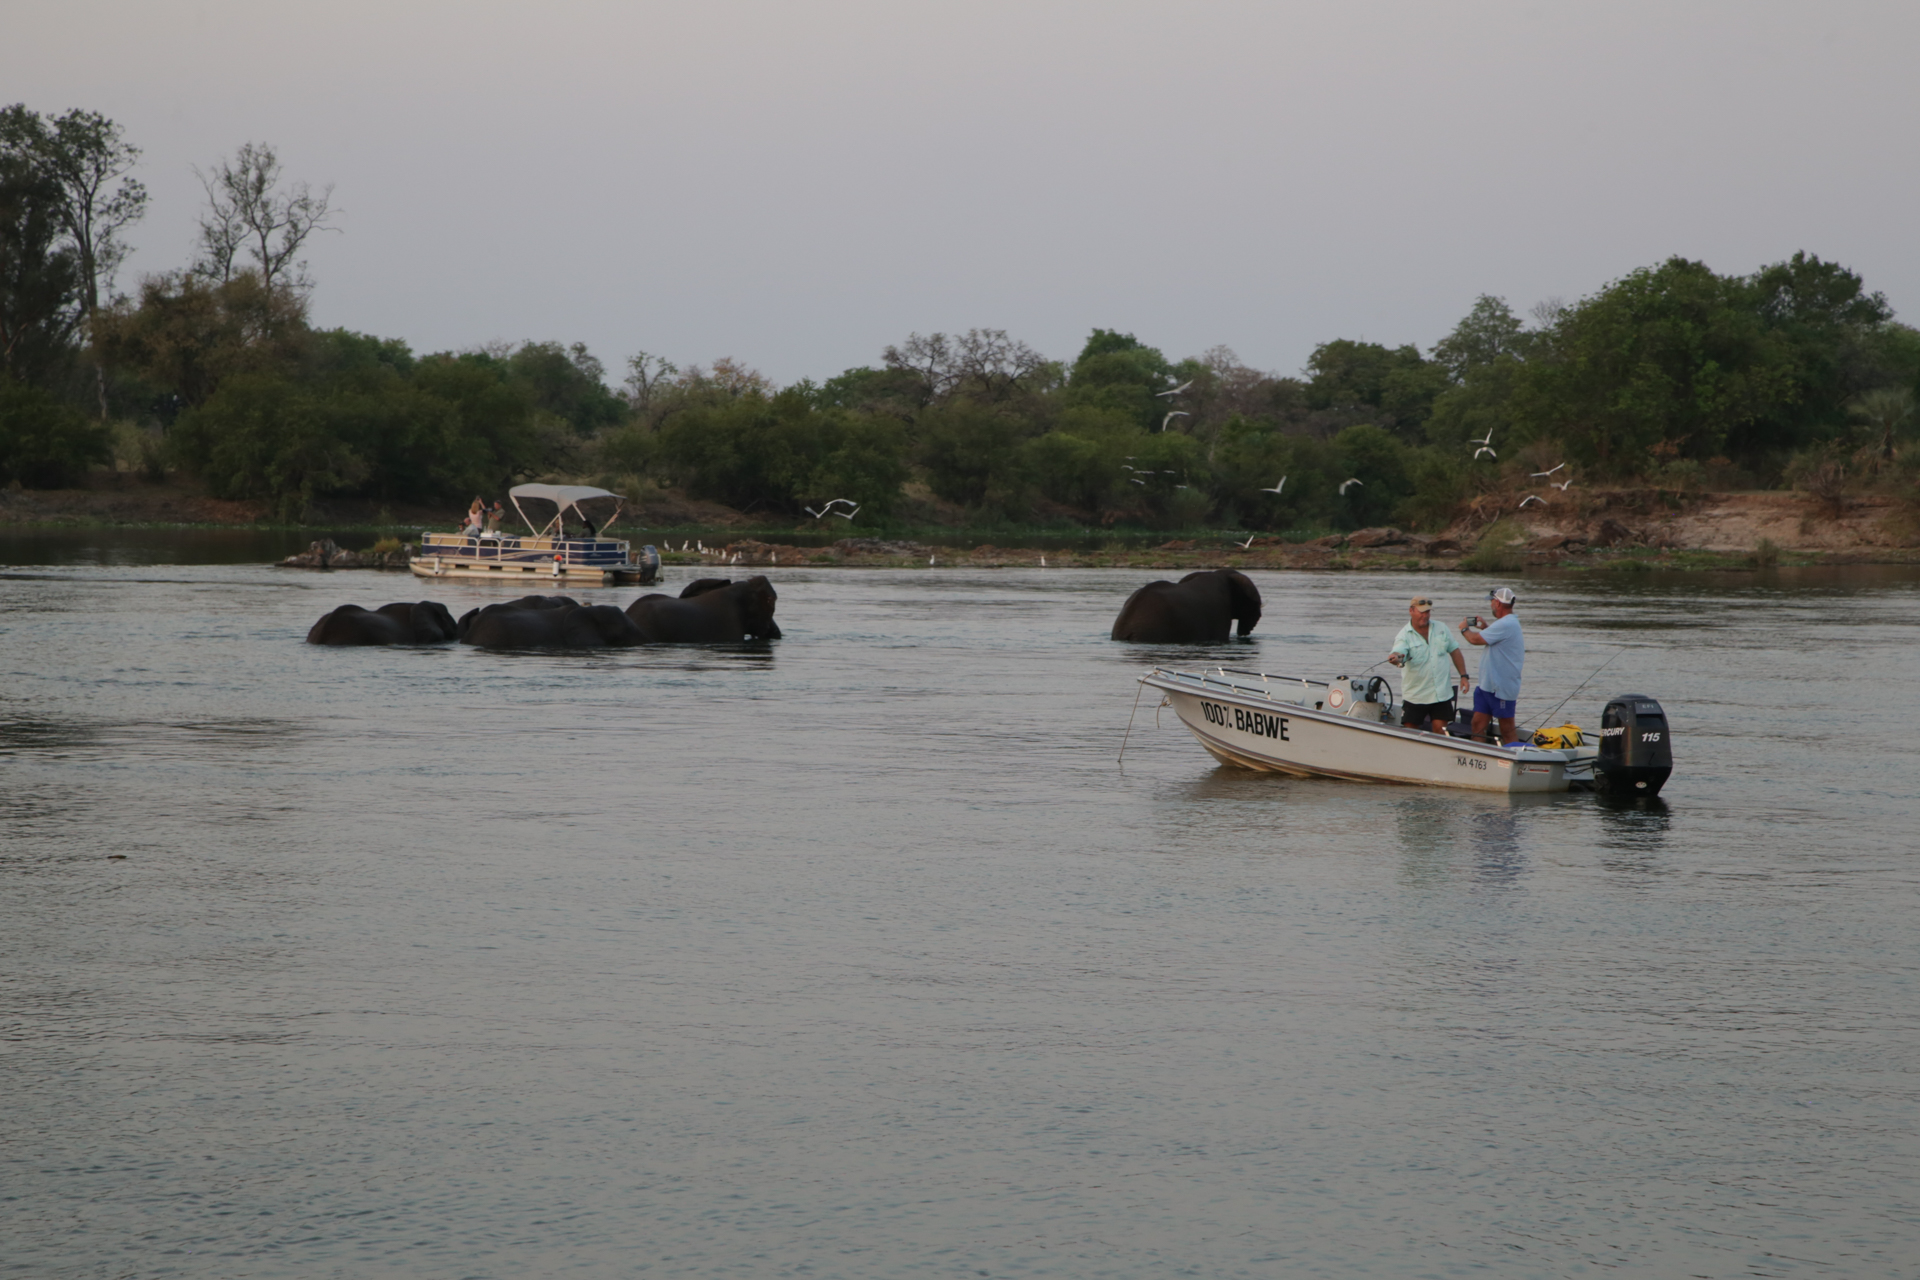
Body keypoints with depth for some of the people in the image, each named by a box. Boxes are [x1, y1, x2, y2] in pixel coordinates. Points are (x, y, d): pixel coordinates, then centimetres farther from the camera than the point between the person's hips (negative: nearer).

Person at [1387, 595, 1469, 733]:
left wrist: (1463, 675, 6)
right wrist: (1396, 659, -51)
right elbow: (1398, 653, -27)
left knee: (1440, 729, -3)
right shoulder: (1404, 635, -8)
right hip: (1415, 695, -2)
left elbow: (1455, 652, 13)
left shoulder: (1442, 628, 6)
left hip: (1442, 694, 2)